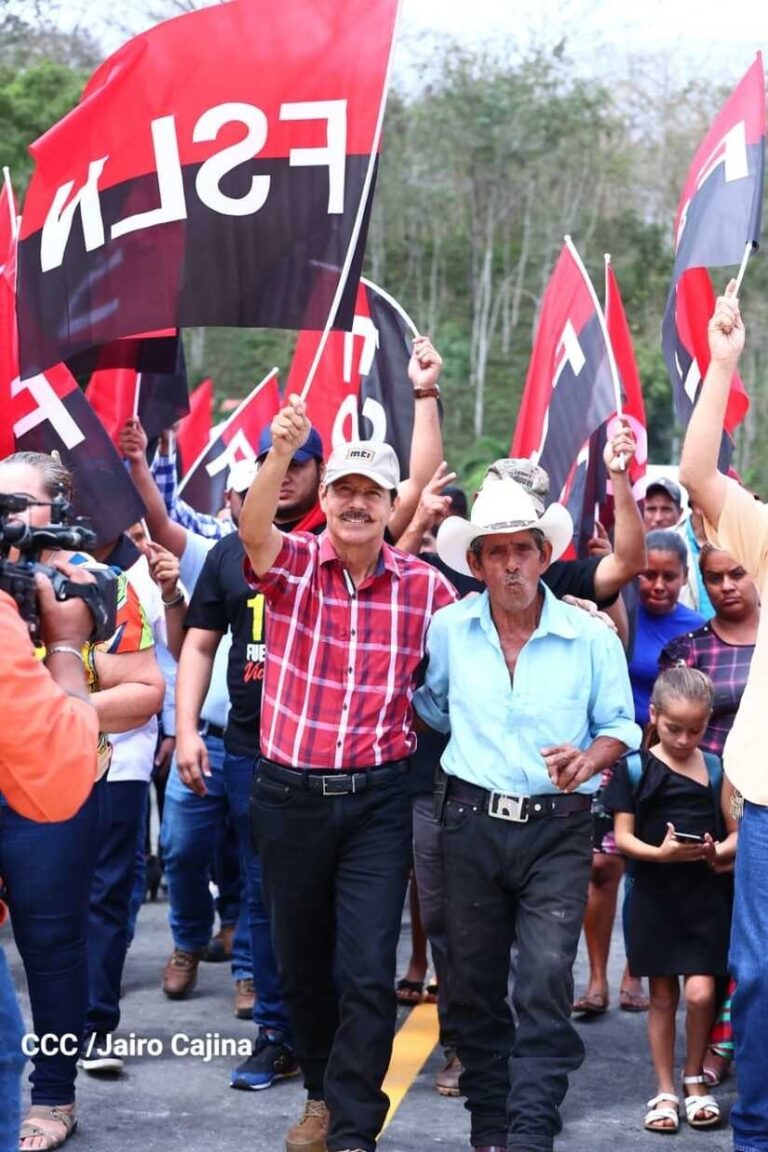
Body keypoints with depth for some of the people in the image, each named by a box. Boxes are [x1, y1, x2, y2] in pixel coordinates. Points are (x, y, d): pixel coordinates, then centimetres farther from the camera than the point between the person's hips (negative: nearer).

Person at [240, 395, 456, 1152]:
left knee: (368, 972, -6)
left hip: (378, 800, -1)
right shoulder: (292, 563, -3)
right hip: (289, 795, 1)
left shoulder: (424, 586, 0)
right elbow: (253, 528, -26)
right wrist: (281, 451, -43)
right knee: (301, 963, 15)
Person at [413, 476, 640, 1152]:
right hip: (473, 822, 3)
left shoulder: (590, 635, -2)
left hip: (557, 830, -2)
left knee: (545, 987, -13)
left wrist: (588, 759, -14)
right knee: (474, 983, 9)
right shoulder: (448, 629, 4)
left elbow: (620, 724, 4)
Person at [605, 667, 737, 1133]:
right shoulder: (635, 768, -2)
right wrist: (661, 853, -21)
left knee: (700, 992, -8)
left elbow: (737, 833, 5)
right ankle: (666, 1091, 20)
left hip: (707, 894, 0)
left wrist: (718, 854, -16)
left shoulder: (717, 767, 2)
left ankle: (695, 1078, 16)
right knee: (663, 995, 8)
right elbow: (623, 837, -4)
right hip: (656, 895, 0)